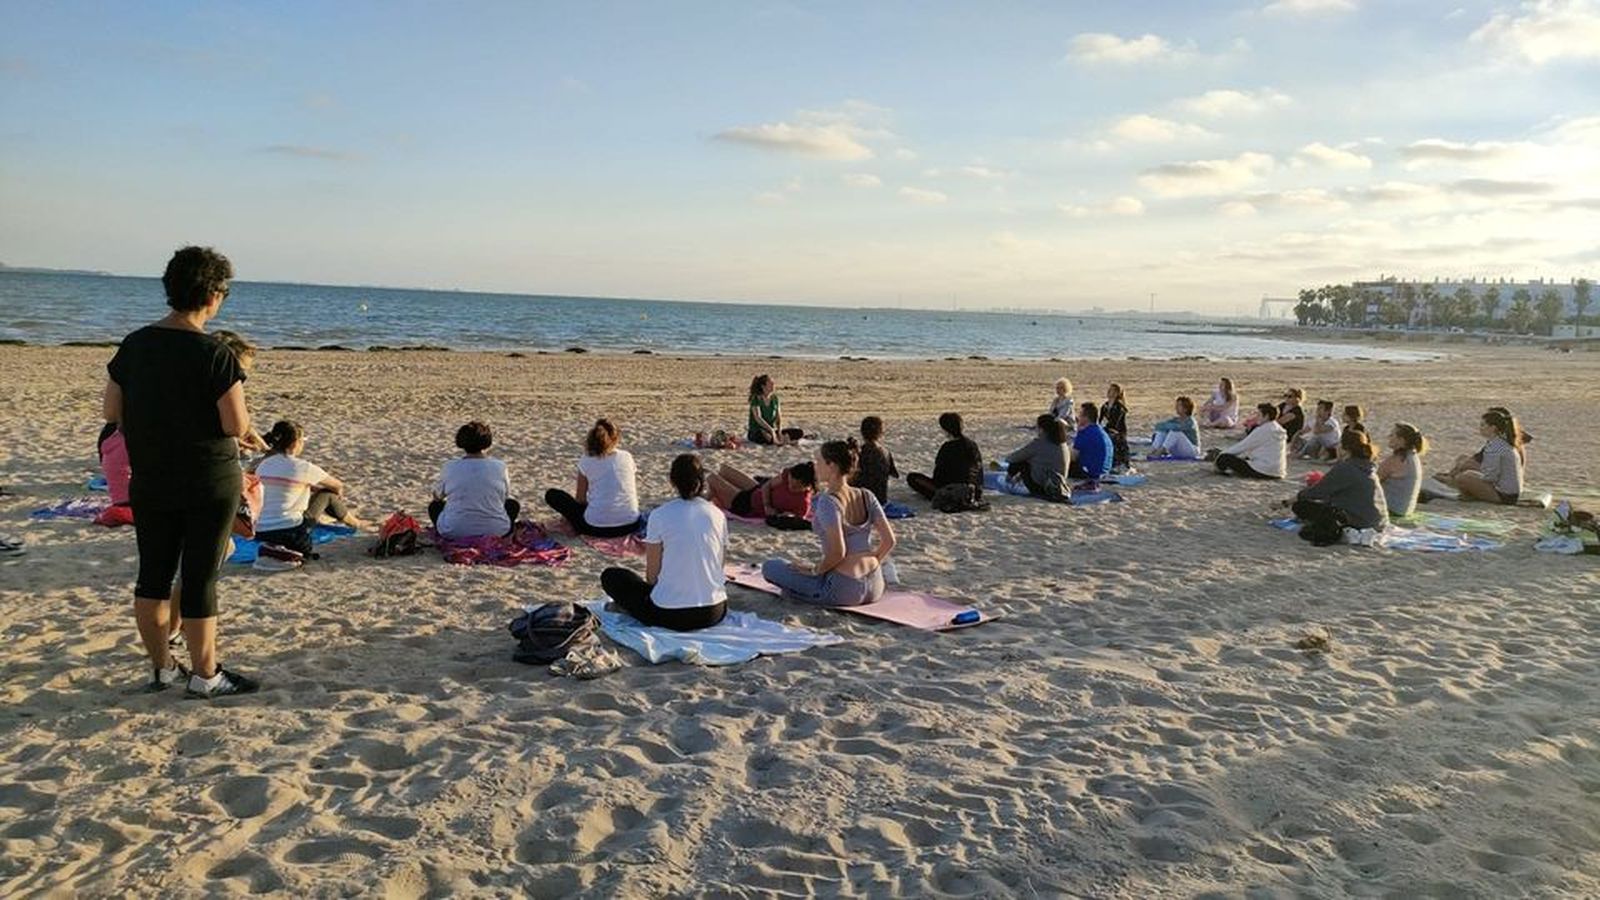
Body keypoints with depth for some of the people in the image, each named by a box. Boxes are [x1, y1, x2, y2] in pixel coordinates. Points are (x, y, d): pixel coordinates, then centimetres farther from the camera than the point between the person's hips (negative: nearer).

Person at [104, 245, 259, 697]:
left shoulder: (134, 344, 1)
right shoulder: (214, 354, -18)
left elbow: (112, 412, 6)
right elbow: (237, 426, -18)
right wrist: (236, 396, 0)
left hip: (149, 482, 5)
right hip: (210, 483, -5)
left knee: (153, 573, 15)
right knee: (200, 578, 3)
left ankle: (162, 667, 26)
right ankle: (205, 674, 14)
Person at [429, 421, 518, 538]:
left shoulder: (450, 467, -5)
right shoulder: (499, 467, -6)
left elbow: (437, 496, 11)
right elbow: (506, 496, 9)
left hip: (454, 532, 0)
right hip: (494, 532, 0)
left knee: (434, 506, 30)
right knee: (513, 505, 29)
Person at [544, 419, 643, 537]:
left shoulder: (586, 462, 0)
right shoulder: (627, 457, 7)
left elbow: (580, 499, 6)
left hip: (597, 527, -2)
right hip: (630, 525, 3)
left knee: (552, 494, 15)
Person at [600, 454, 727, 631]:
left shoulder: (660, 515, -9)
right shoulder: (718, 515, 1)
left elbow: (652, 574, -4)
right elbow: (718, 565, 10)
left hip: (671, 615, -4)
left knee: (611, 576, 16)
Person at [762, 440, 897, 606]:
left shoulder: (828, 501, -17)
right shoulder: (867, 497, 3)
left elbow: (837, 552, -23)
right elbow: (889, 540, 3)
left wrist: (815, 570, -7)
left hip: (844, 591, -7)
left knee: (770, 567, 4)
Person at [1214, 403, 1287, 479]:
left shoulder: (1262, 430, -13)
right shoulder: (1279, 429, 14)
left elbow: (1243, 446, -7)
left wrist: (1222, 454, 3)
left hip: (1262, 472, -9)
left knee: (1224, 459, -12)